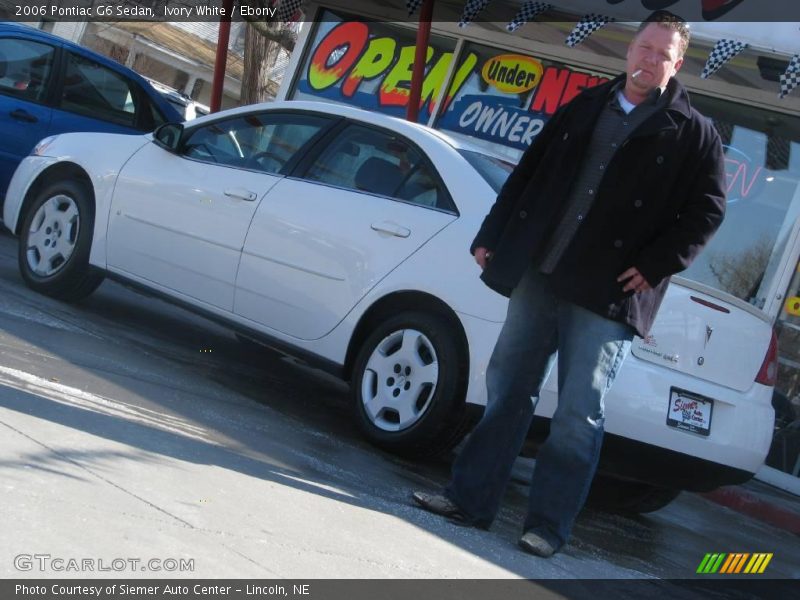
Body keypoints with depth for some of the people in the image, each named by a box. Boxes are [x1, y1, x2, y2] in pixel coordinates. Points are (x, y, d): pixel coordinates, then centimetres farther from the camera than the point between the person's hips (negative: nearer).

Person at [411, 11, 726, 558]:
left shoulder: (692, 133, 1)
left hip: (606, 293, -4)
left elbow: (707, 210, -4)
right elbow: (529, 173, 16)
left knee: (579, 414, -3)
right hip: (539, 275, 5)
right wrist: (492, 237, 11)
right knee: (507, 389, 8)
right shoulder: (586, 107, 13)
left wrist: (654, 266, -12)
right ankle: (471, 498, 16)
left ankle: (549, 525, 6)